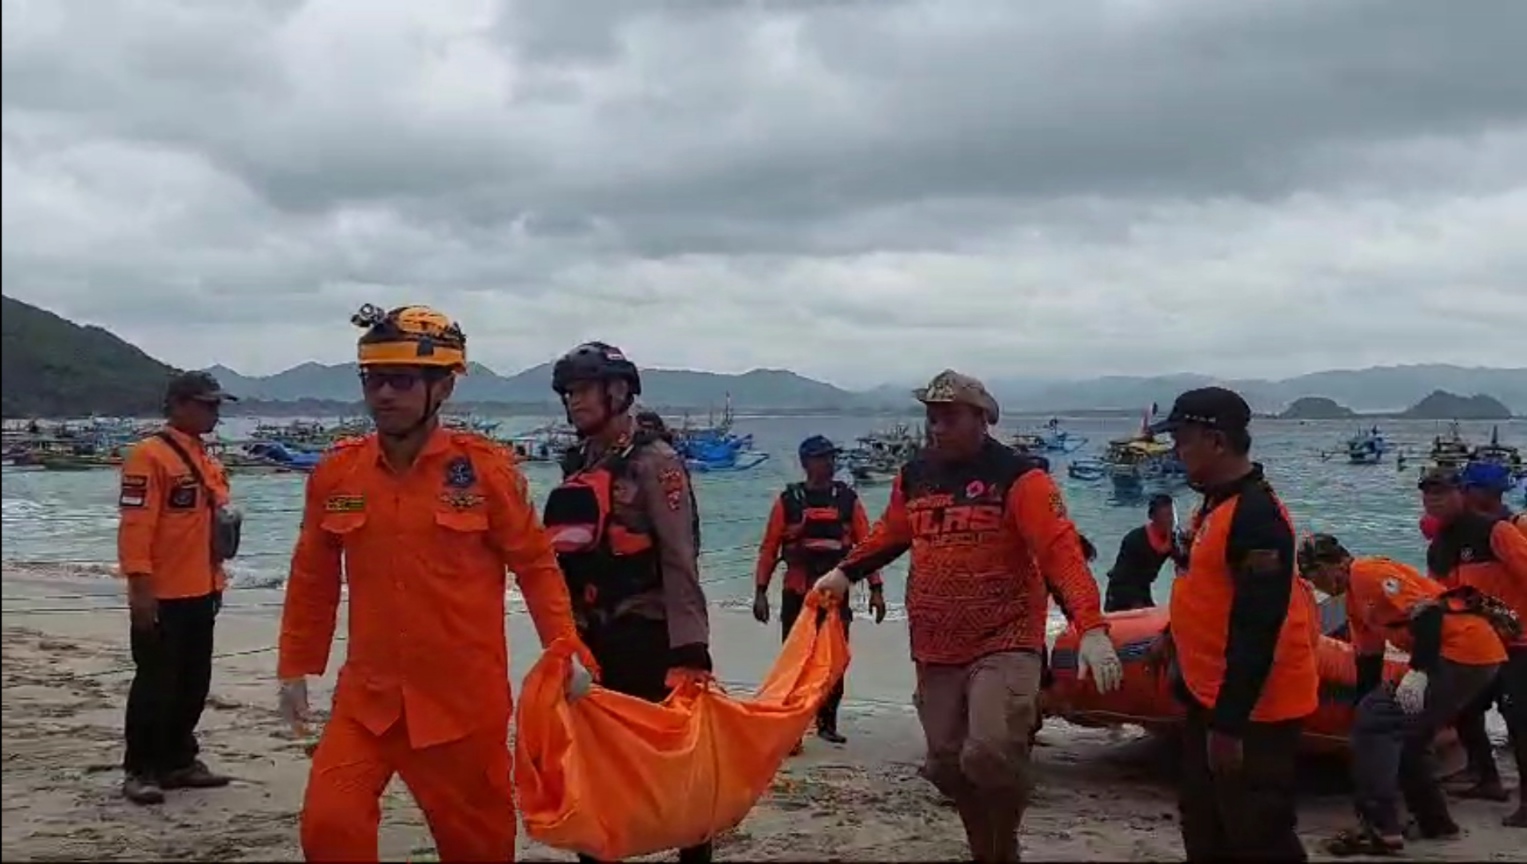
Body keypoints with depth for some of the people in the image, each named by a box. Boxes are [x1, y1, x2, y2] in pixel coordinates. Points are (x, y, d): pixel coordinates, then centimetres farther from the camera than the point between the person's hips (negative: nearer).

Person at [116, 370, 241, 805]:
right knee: (156, 683, -2)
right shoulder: (150, 455, -13)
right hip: (162, 596, -9)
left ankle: (178, 761, 24)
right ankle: (139, 770, 7)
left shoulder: (206, 459, 15)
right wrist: (140, 585, -23)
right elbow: (135, 526, -19)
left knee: (194, 683, 14)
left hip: (200, 593, 9)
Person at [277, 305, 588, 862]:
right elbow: (313, 578, 11)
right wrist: (296, 669, 13)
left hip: (464, 698, -2)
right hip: (367, 697, 2)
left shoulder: (484, 468, -8)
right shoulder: (336, 472, 1)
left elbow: (536, 564, -2)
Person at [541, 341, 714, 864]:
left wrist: (690, 652, -23)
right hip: (588, 638, 8)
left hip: (643, 636, -7)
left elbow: (680, 562, -17)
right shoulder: (578, 467, 13)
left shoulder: (654, 462, -10)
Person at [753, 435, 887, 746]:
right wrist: (760, 592, -3)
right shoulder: (788, 500, 0)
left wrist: (875, 588, -2)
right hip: (796, 595, -2)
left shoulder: (848, 499, 4)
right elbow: (769, 547, 1)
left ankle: (827, 722, 21)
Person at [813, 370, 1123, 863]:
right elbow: (890, 535, 26)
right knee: (947, 765, 10)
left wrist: (1092, 628, -31)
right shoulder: (913, 477, 8)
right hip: (935, 652, 6)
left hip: (1004, 644, -6)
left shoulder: (1016, 477, -11)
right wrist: (846, 572, 15)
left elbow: (1062, 552, -20)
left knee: (990, 755, -22)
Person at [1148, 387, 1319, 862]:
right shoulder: (1216, 504, 9)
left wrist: (1228, 723, -26)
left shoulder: (1256, 515, -23)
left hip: (1250, 713, -10)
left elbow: (1257, 628, -26)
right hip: (1209, 700, 10)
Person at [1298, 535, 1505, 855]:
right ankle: (1434, 820, 30)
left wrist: (1418, 672, -24)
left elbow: (1429, 610, -21)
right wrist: (1364, 705, 26)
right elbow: (1367, 659, 25)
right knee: (1406, 733, 20)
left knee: (1376, 723, -12)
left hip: (1464, 649, -10)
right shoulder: (1354, 598, 21)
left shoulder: (1369, 573, -10)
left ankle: (1380, 828, -14)